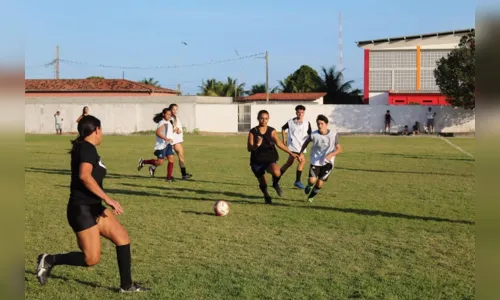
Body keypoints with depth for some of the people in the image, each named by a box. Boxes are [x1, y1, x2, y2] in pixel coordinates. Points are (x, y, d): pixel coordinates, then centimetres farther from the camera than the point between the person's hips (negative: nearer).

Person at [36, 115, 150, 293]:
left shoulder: (84, 148, 14)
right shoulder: (87, 148, -15)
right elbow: (84, 176, -31)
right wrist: (108, 199, -30)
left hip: (93, 208, 10)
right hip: (82, 209, -10)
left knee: (122, 238, 6)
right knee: (92, 259, -8)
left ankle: (126, 286, 11)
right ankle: (50, 260, 7)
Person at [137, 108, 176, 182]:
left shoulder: (169, 122, 13)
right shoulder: (162, 123, -13)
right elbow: (158, 133, -25)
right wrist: (166, 139, -33)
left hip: (168, 144, 8)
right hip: (161, 145, -8)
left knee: (171, 159, -6)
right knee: (160, 162, -4)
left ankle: (169, 177, -2)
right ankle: (143, 162, 16)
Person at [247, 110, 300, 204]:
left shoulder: (271, 131, -3)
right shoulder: (253, 132, -5)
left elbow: (279, 143, -13)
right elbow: (249, 148, -11)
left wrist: (291, 153, -24)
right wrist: (257, 145, -33)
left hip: (270, 159, -1)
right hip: (257, 161, 1)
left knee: (276, 172, -32)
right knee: (263, 183, 8)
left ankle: (276, 184, 3)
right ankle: (266, 196, 43)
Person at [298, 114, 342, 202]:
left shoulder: (334, 135, -11)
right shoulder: (313, 134, -9)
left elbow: (339, 149, -6)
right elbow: (306, 142, 11)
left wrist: (331, 154, -25)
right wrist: (300, 153, 9)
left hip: (327, 162, 0)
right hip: (315, 161, 0)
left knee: (320, 184, -1)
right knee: (312, 180, -16)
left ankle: (311, 196, 30)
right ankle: (309, 186, 23)